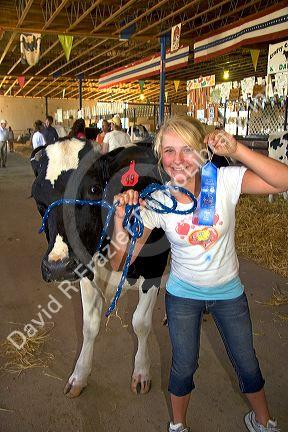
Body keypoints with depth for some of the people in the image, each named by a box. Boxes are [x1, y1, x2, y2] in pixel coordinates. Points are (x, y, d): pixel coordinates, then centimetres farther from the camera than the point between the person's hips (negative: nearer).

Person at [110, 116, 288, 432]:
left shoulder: (224, 180, -21)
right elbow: (120, 262, -20)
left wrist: (237, 151, -38)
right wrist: (120, 218, -36)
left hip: (228, 291, 1)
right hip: (182, 293, 0)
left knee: (247, 365, 19)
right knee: (183, 368, 15)